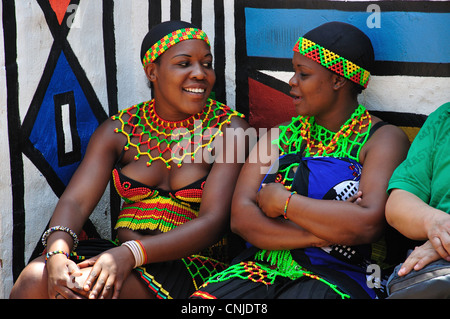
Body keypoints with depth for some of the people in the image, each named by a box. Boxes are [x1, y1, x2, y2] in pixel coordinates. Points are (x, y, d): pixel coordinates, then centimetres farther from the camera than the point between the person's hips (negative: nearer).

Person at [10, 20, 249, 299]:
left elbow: (214, 221, -12)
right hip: (120, 253, 4)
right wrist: (57, 254, -25)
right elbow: (76, 201, -1)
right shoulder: (118, 131, 9)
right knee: (33, 279, -25)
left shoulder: (230, 130, -2)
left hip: (189, 265, -3)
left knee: (86, 286, -30)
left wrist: (131, 254, -26)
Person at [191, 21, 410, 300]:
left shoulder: (384, 139, 4)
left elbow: (369, 224, -14)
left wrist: (283, 202, -5)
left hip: (334, 277, -4)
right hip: (262, 271, 4)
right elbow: (241, 217, 4)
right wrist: (319, 234, -10)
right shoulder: (279, 138, 18)